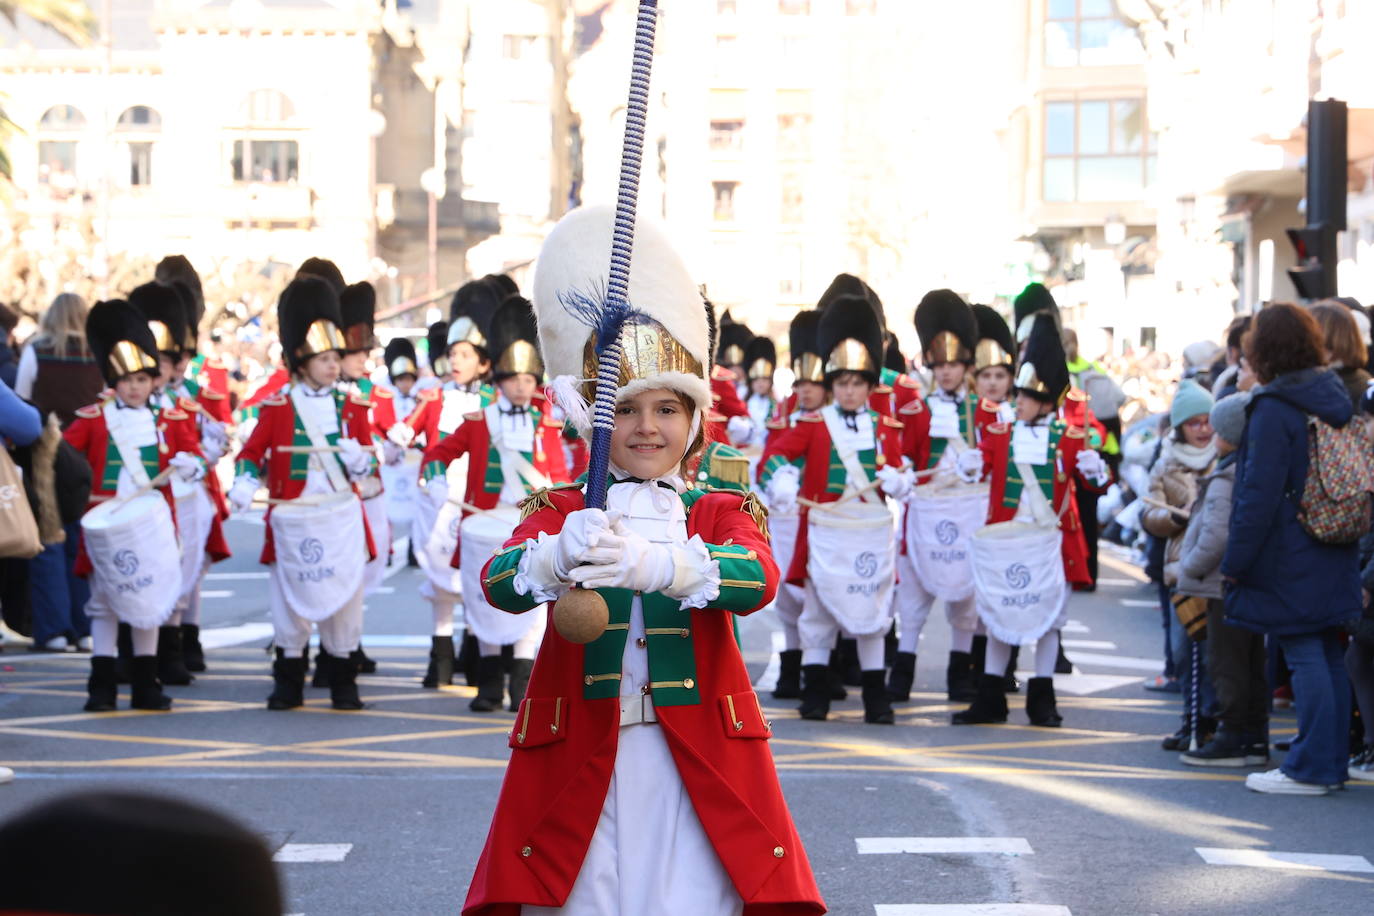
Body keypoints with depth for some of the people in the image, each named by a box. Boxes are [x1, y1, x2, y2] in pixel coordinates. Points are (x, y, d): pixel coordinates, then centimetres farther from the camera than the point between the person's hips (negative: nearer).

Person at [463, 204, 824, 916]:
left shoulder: (724, 513, 7)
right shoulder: (559, 511, 8)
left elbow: (758, 579, -17)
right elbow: (498, 582, -13)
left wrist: (654, 565, -36)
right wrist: (558, 558, -37)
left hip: (696, 763, 0)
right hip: (578, 764, 0)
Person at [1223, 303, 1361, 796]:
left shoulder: (1274, 409, -17)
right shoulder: (1336, 399, 8)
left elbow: (1259, 495, -19)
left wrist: (1235, 560, -13)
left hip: (1290, 558, -8)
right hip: (1334, 554, 8)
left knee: (1304, 656, -5)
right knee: (1328, 655, 13)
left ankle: (1310, 768, -2)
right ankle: (1332, 760, 19)